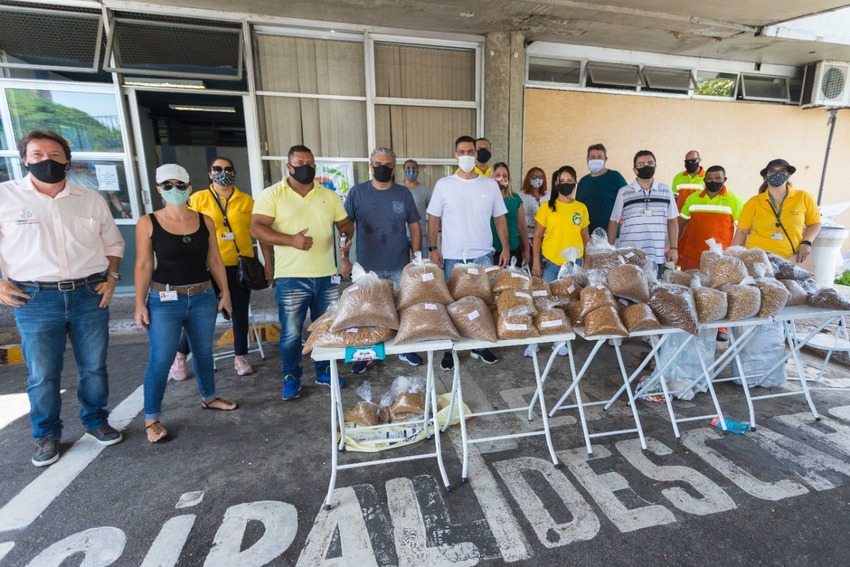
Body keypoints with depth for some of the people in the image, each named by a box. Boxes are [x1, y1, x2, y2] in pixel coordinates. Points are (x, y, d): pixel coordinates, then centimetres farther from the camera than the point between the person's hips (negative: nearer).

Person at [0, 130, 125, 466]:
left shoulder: (91, 200, 8)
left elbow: (112, 242, 16)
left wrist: (111, 277, 4)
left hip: (90, 295, 2)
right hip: (36, 300, -2)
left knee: (94, 367, 11)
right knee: (42, 375, 5)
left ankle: (96, 421, 29)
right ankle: (47, 436, 24)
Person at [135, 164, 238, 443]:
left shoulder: (204, 220, 4)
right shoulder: (148, 223, -4)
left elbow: (215, 260, 7)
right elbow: (143, 266, -3)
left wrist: (225, 293, 7)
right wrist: (140, 304, -7)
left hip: (203, 298, 3)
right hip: (164, 300, -3)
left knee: (203, 351, 16)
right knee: (161, 359, -1)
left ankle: (209, 397, 36)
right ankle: (151, 419, 16)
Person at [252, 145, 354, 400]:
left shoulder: (329, 195, 10)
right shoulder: (271, 194, -2)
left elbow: (345, 222, 17)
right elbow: (257, 229, -11)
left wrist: (348, 237, -6)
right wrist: (291, 240, -24)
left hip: (327, 276, 4)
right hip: (291, 278, -3)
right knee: (291, 333, 5)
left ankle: (324, 371, 32)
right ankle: (291, 377, 25)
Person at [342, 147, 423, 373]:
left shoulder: (403, 193, 3)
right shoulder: (357, 192, -2)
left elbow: (414, 227, 6)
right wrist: (344, 258, -5)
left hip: (399, 265, 1)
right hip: (367, 266, -1)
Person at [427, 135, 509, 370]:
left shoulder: (490, 185, 4)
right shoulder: (444, 184, -1)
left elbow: (500, 218, 7)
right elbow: (434, 219, 0)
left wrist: (506, 247, 0)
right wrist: (433, 248, -7)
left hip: (483, 255, 2)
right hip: (452, 256, -1)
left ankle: (480, 347, 27)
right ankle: (449, 350, 22)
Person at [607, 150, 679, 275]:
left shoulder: (666, 191, 8)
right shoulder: (624, 192, 1)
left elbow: (672, 221, 12)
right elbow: (614, 221, 4)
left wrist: (674, 248, 6)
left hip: (657, 257, 2)